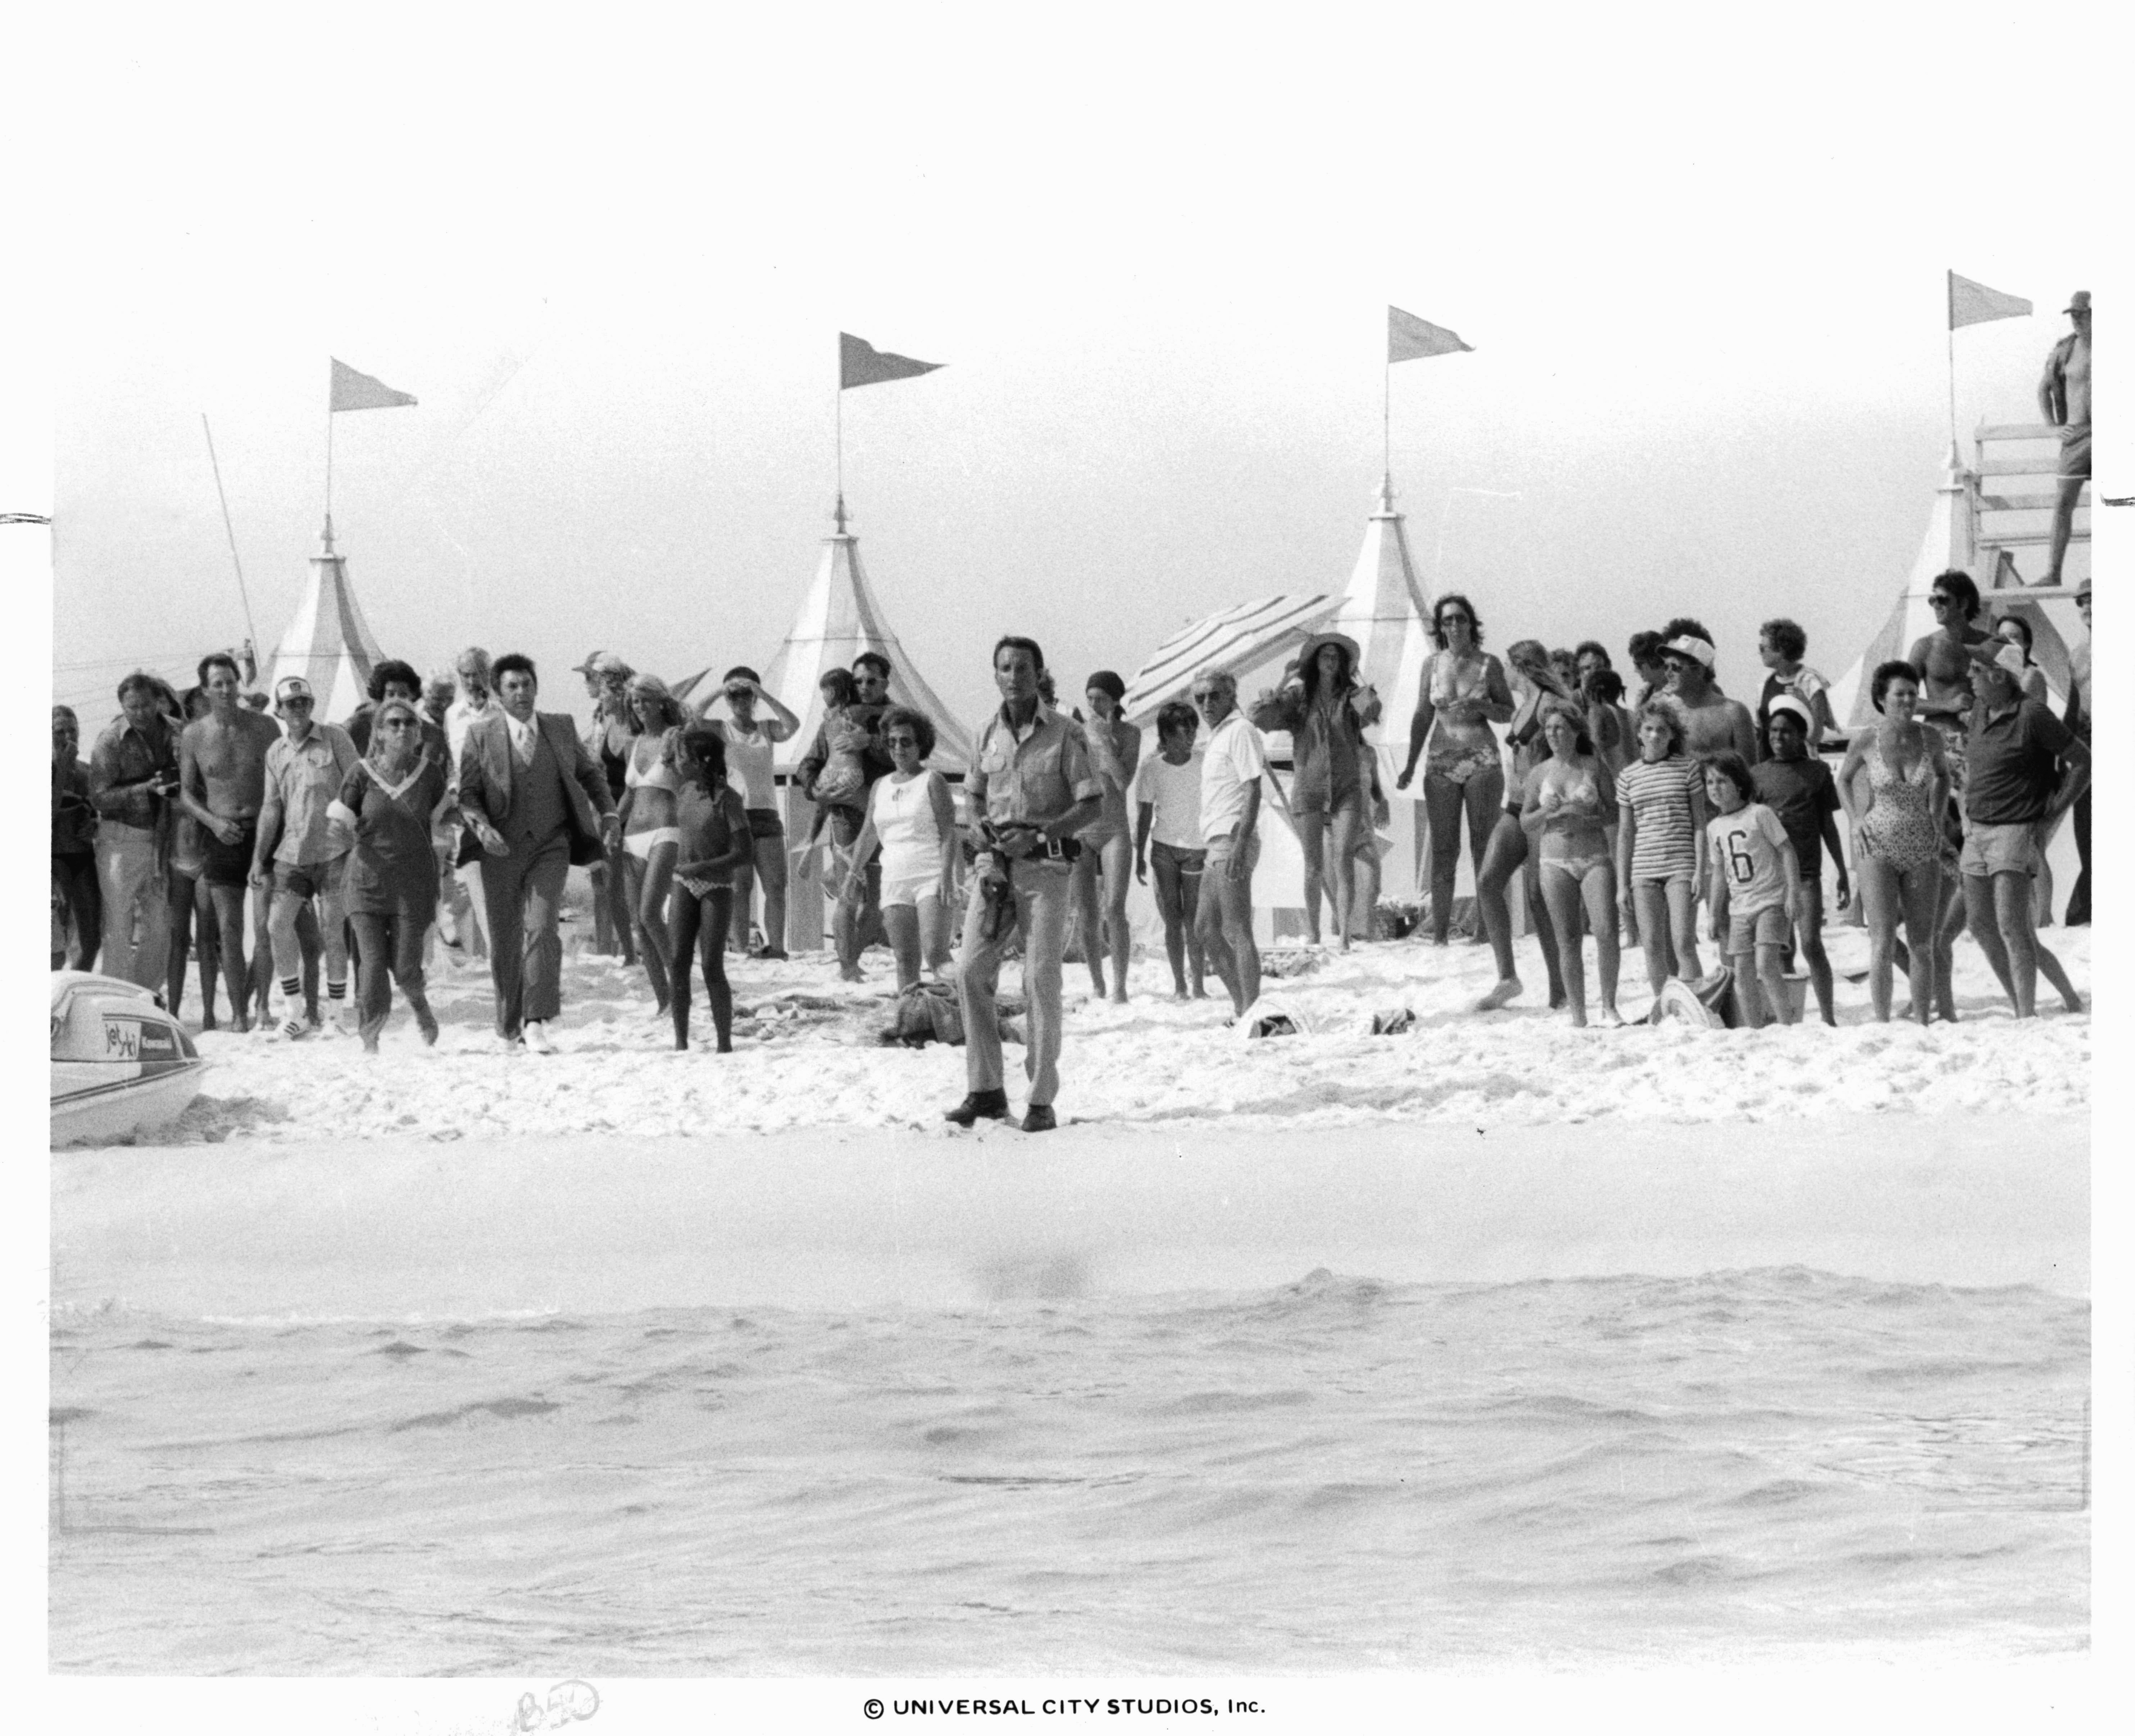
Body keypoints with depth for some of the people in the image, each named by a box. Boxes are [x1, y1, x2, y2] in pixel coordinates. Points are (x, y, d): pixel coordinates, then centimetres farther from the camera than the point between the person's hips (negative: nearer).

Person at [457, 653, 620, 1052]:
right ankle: (508, 1024, 24)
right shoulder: (481, 734, -1)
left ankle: (536, 1023, -21)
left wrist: (608, 816, 6)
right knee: (505, 940, 7)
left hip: (550, 844, 0)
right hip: (502, 850, 0)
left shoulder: (560, 728, 7)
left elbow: (590, 774, 19)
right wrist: (481, 827, -21)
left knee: (541, 929, -16)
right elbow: (467, 794, -3)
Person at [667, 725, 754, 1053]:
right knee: (678, 962, -2)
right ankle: (681, 1041, 2)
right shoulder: (685, 793, 5)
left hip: (716, 887, -5)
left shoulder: (727, 798, -12)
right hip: (684, 885, 5)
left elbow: (743, 853, -15)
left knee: (712, 966, -7)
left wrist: (702, 867, -20)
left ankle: (725, 1044, 0)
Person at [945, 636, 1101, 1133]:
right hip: (994, 866, 4)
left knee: (1042, 979, -6)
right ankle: (985, 1091, 3)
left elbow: (1091, 805, -5)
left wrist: (1039, 832, -17)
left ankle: (1043, 1100, -1)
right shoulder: (989, 733, 10)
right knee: (970, 969, -5)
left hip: (1044, 866, -4)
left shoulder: (1064, 734, -4)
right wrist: (978, 826, 2)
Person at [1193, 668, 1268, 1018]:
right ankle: (1242, 1005, 18)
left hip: (1233, 842, -10)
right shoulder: (1219, 735, 21)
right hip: (1217, 845, 10)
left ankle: (1250, 1012, -11)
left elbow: (1253, 791, -16)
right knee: (1207, 930, 13)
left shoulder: (1240, 731, -8)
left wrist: (1240, 845, -23)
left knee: (1238, 931, -11)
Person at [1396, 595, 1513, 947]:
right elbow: (1423, 717, 11)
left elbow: (1509, 713, 8)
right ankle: (1439, 933, -2)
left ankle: (1486, 931, -3)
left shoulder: (1489, 664, 2)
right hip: (1442, 762, 1)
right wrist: (1410, 765, 7)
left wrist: (1481, 708, -13)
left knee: (1484, 846, -4)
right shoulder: (1433, 664, 7)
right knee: (1443, 849, -2)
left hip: (1483, 761, -1)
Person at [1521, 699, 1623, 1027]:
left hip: (1595, 858, -2)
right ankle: (1578, 1015, 6)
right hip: (1555, 862, 2)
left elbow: (1616, 815, 3)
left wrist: (1584, 821, -13)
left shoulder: (1594, 767, 2)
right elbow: (1525, 822, 13)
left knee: (1606, 932, -15)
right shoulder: (1540, 773, 7)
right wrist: (1546, 813, -7)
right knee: (1567, 940, 0)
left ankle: (1609, 1007, -4)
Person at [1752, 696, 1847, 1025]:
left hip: (1806, 873, -1)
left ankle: (1828, 1017, -4)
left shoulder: (1817, 772, 7)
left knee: (1812, 945, -9)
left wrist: (1843, 873, 11)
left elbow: (1828, 826, 12)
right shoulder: (1758, 774, 9)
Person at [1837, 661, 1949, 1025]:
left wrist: (1936, 817, 6)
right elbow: (1844, 780, 11)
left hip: (1923, 851, 3)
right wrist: (1855, 822, -2)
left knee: (1922, 945, 6)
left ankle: (1923, 1026, 14)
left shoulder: (1930, 737, -3)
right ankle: (1883, 1027, -7)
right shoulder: (1864, 742, -8)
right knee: (1883, 944, -10)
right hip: (1878, 849, -3)